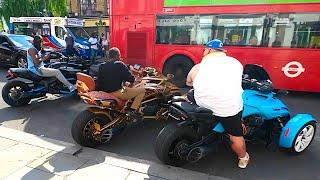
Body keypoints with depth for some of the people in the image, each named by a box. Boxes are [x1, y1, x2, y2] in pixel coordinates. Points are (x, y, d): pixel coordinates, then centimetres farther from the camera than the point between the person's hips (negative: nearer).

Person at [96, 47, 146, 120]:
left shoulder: (101, 67, 8)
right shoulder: (120, 65, -11)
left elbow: (99, 83, 12)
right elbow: (131, 79, -11)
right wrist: (131, 70, 9)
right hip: (118, 93, -8)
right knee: (142, 89, 1)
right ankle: (133, 109, -8)